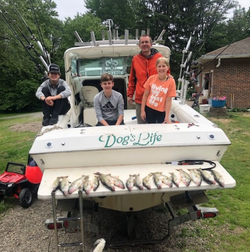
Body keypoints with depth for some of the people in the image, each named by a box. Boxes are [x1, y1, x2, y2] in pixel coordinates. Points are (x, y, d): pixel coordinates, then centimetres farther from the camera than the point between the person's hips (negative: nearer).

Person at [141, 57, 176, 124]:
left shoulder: (171, 81, -10)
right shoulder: (151, 78, -5)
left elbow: (168, 101, -11)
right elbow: (145, 95, 1)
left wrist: (167, 117, -13)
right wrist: (142, 110, -1)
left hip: (161, 111, -1)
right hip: (149, 109, 2)